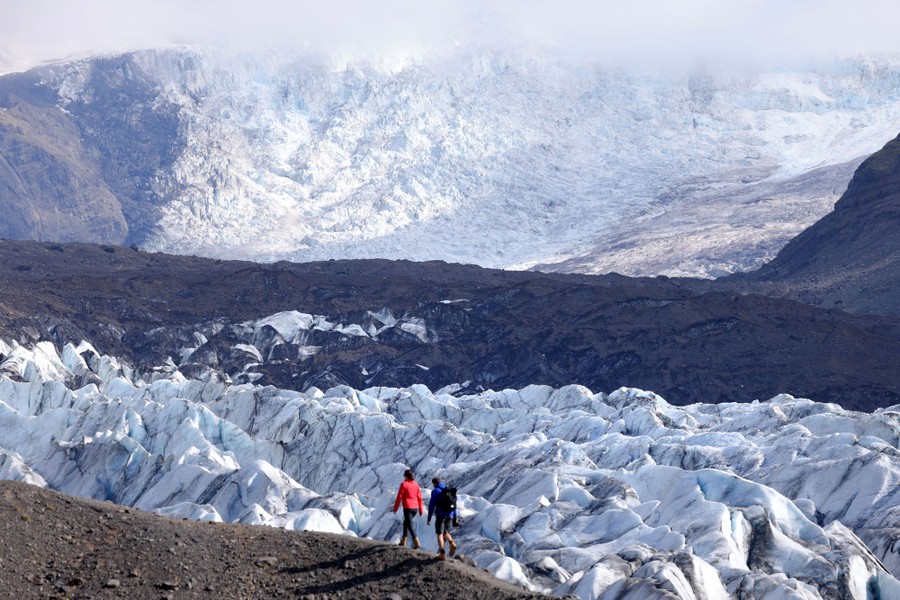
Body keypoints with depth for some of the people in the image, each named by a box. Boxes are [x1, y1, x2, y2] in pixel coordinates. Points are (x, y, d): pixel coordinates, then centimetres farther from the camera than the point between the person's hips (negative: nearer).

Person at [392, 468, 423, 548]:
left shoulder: (404, 484, -9)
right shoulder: (416, 485, 7)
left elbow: (399, 497, -8)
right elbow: (419, 497, 7)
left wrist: (395, 508, 1)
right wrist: (421, 509, 12)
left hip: (407, 507, -6)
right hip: (415, 508, 6)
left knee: (410, 525, -4)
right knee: (406, 522, 21)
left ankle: (416, 542, -16)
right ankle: (403, 541, 22)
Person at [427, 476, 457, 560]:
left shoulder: (435, 491, -5)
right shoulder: (449, 490, 12)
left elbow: (431, 505, -9)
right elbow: (454, 504, 13)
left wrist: (429, 518, -4)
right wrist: (455, 517, 16)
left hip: (440, 515, -5)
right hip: (449, 515, 5)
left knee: (439, 534, 4)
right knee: (445, 532, 19)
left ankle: (442, 554, -4)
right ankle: (452, 543, -10)